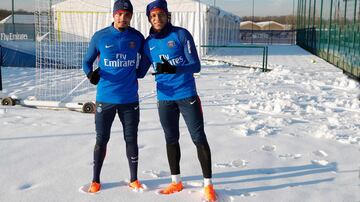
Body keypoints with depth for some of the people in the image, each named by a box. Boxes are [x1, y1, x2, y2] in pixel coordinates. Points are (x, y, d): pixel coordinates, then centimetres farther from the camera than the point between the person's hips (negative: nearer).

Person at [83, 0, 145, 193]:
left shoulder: (137, 37, -1)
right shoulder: (100, 36, -4)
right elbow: (87, 61, 4)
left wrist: (137, 74, 3)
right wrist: (90, 74, -16)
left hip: (130, 99, 1)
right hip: (105, 98, -1)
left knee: (131, 139, 10)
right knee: (101, 140, 8)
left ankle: (134, 179, 26)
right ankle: (95, 180, 24)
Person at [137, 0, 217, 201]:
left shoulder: (181, 34, -9)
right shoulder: (148, 43, 4)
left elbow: (195, 65, -15)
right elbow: (141, 71, 15)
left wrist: (173, 68, -30)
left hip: (187, 95, -4)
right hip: (165, 98, 4)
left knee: (199, 138, 0)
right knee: (171, 140, 13)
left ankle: (208, 184, 11)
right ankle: (176, 182, 28)